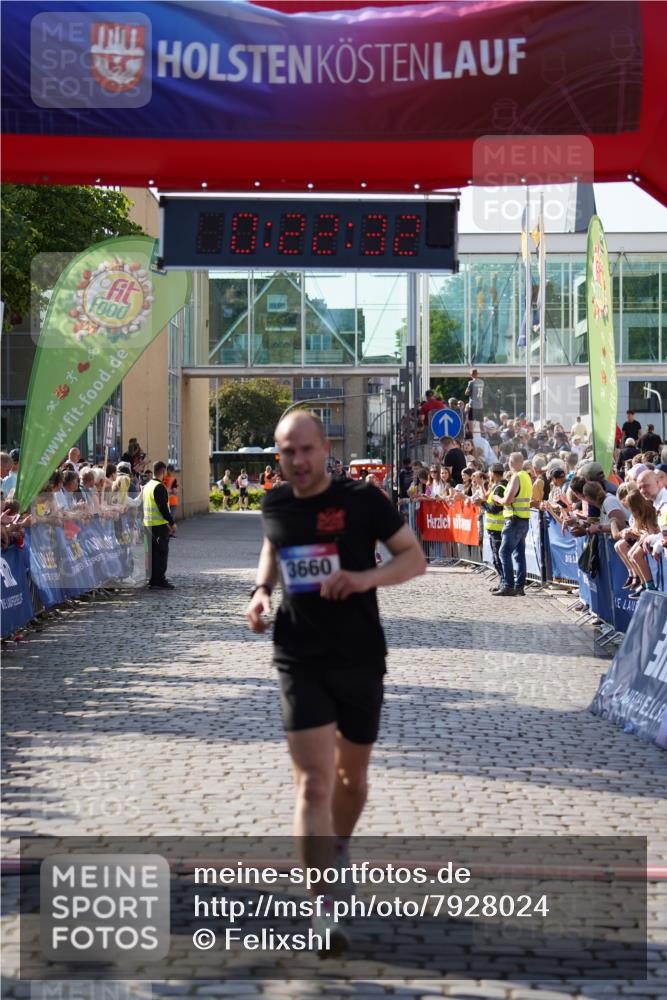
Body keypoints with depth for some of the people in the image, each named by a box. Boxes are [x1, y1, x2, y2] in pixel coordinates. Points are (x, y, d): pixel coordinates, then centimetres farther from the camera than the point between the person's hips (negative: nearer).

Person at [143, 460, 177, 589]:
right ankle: (160, 580, -3)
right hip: (160, 525, -9)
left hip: (148, 524, 9)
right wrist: (172, 523, -13)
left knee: (152, 552, 14)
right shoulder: (159, 487, -16)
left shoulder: (147, 486, 13)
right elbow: (163, 507, -20)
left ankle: (152, 579, 19)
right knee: (162, 553, -3)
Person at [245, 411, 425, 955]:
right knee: (314, 783, -11)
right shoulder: (274, 505, 3)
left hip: (360, 658, 0)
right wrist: (261, 589, 5)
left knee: (352, 776, 16)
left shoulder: (363, 499, -7)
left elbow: (415, 557, -5)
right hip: (300, 659, 1)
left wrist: (368, 576, -23)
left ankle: (338, 851, 45)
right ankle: (324, 910, -14)